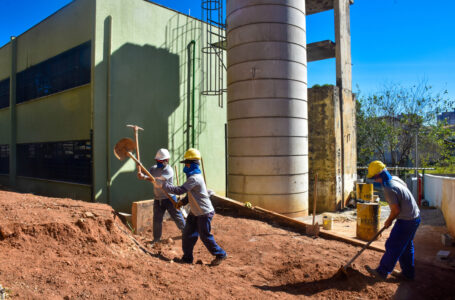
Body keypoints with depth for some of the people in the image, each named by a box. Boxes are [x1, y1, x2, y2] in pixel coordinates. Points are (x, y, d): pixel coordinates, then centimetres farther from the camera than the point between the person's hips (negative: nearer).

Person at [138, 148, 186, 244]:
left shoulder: (169, 170, -17)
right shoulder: (154, 168, 4)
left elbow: (159, 179, -32)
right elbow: (145, 176, -7)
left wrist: (145, 177, -42)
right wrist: (140, 174, -31)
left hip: (169, 198, -5)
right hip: (158, 199, 5)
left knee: (177, 217, 7)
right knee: (156, 219, 8)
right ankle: (156, 238, 24)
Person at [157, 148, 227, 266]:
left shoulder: (194, 178, -25)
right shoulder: (194, 176, 8)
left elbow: (179, 190, -29)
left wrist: (165, 185, -19)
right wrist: (183, 201, 3)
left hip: (204, 213, -10)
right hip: (195, 212, 10)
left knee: (205, 236, 3)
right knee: (188, 234, 10)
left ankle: (220, 255, 20)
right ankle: (187, 257, 22)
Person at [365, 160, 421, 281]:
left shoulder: (388, 189, -26)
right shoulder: (395, 178, 3)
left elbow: (396, 210, -23)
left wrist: (388, 221, -3)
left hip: (407, 221, -10)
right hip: (414, 217, 10)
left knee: (393, 246, -1)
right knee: (406, 246, 20)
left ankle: (382, 272, 9)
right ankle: (408, 273, 32)